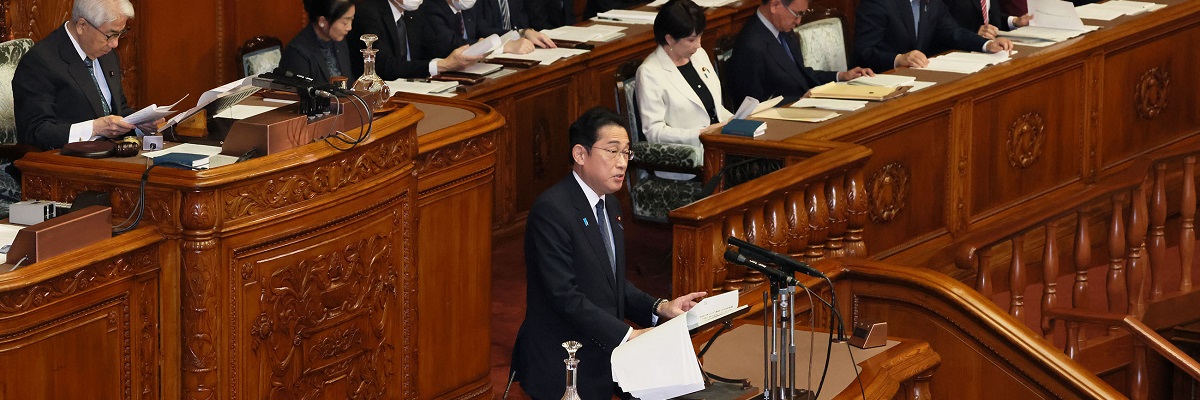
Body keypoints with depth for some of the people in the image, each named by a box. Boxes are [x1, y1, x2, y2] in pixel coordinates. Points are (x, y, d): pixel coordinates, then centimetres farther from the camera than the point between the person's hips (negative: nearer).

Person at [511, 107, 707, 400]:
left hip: (599, 363, 9)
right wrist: (627, 336, -26)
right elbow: (565, 296, -24)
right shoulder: (552, 210, -18)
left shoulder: (610, 205, 13)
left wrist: (659, 308, 1)